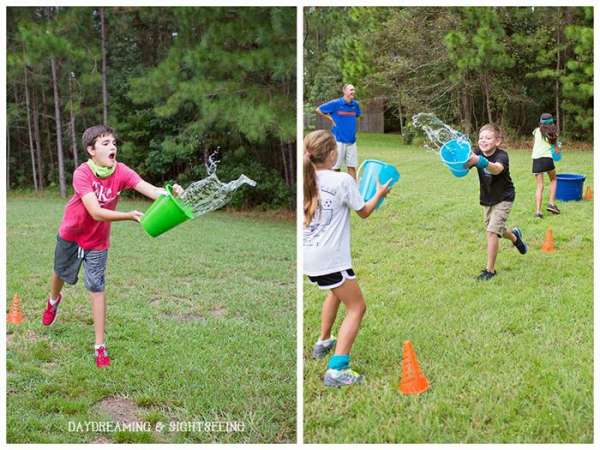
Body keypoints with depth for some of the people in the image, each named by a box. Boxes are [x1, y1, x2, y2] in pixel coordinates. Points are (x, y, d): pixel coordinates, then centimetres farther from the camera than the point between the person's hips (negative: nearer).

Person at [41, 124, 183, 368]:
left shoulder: (121, 171, -23)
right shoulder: (82, 173, -31)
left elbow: (150, 189, -38)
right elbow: (96, 213, -39)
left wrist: (171, 193, -60)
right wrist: (129, 216, -51)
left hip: (97, 241, 0)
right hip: (70, 235, 0)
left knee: (96, 288, -5)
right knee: (61, 273, 24)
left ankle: (100, 346, 3)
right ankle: (53, 300, 60)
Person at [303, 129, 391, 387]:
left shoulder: (307, 180, 4)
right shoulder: (342, 180, -11)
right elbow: (364, 212, 2)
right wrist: (379, 194, 19)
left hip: (309, 256, 7)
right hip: (330, 257, -7)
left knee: (337, 291, 33)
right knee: (356, 307, 4)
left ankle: (323, 343, 43)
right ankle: (336, 370, -8)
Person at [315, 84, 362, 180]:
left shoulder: (355, 104, 6)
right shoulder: (335, 103, -8)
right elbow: (318, 110, -2)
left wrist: (351, 120, 12)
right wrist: (330, 119, -2)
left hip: (352, 140, 5)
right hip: (339, 139, -4)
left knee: (352, 166, 7)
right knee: (336, 167, 3)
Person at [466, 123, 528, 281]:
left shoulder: (501, 155, -25)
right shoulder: (477, 153, -12)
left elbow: (497, 169, -49)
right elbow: (464, 164, -32)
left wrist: (479, 161, -67)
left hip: (503, 198, -6)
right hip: (486, 198, 6)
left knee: (492, 231, -15)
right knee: (496, 230, 21)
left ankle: (490, 269, -3)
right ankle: (515, 236, 56)